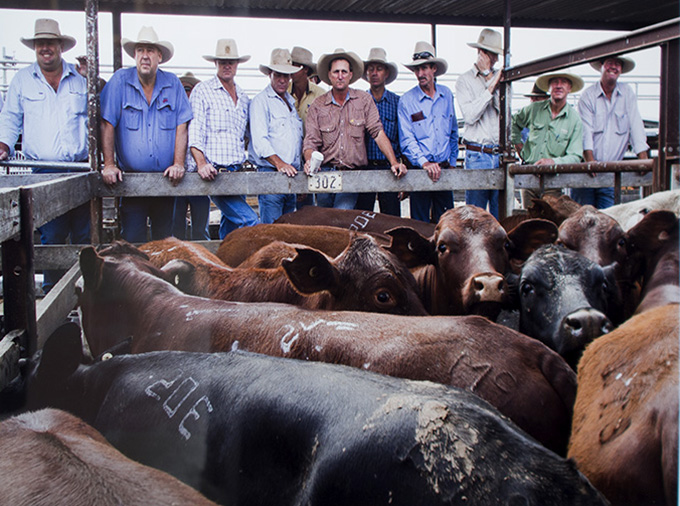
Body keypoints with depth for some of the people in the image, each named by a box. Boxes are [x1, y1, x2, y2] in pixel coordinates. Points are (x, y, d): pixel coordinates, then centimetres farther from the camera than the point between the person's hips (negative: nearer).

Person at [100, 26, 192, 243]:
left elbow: (181, 127, 2)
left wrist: (178, 164, -8)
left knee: (165, 239, 8)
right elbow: (107, 125, -3)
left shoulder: (172, 83, 5)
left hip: (165, 179, 2)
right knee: (132, 240, -1)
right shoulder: (120, 81, 0)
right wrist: (109, 164, -10)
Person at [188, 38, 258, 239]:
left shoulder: (243, 98, 17)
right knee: (249, 219, -18)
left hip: (237, 172, 6)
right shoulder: (202, 91, 0)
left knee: (231, 225, 9)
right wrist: (202, 164, -23)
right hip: (214, 173, -6)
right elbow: (195, 132, -10)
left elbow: (249, 135, 24)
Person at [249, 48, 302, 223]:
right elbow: (259, 139, -14)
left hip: (291, 174, 7)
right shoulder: (261, 101, -2)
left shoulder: (291, 102, 21)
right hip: (270, 173, -7)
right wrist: (279, 163, -25)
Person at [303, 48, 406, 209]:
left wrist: (394, 162, -11)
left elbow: (378, 133, 0)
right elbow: (311, 142, 1)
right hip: (325, 172, 1)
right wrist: (309, 161, -21)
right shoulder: (317, 106, 5)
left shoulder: (364, 100, 5)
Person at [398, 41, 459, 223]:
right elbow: (406, 139, -7)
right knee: (420, 224, 0)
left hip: (444, 169, 3)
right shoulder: (406, 100, -2)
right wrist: (424, 163, -19)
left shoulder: (447, 95, 9)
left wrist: (452, 161, 14)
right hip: (419, 170, -3)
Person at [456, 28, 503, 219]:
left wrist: (492, 82, -3)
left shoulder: (500, 78, 13)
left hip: (502, 154, 3)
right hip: (477, 155, -3)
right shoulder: (465, 80, 3)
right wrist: (490, 87, -11)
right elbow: (470, 116, -11)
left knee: (501, 213, 5)